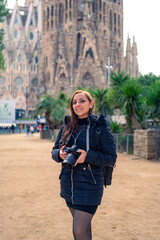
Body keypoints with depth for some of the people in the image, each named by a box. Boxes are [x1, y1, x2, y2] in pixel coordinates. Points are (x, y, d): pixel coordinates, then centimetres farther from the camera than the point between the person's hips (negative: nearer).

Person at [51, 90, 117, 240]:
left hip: (89, 187, -5)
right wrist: (60, 154, -12)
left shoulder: (99, 127, -9)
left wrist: (88, 156, -23)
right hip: (68, 186, 5)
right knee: (83, 225, 20)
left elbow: (111, 158, -9)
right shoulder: (66, 126, 5)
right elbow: (54, 150, 11)